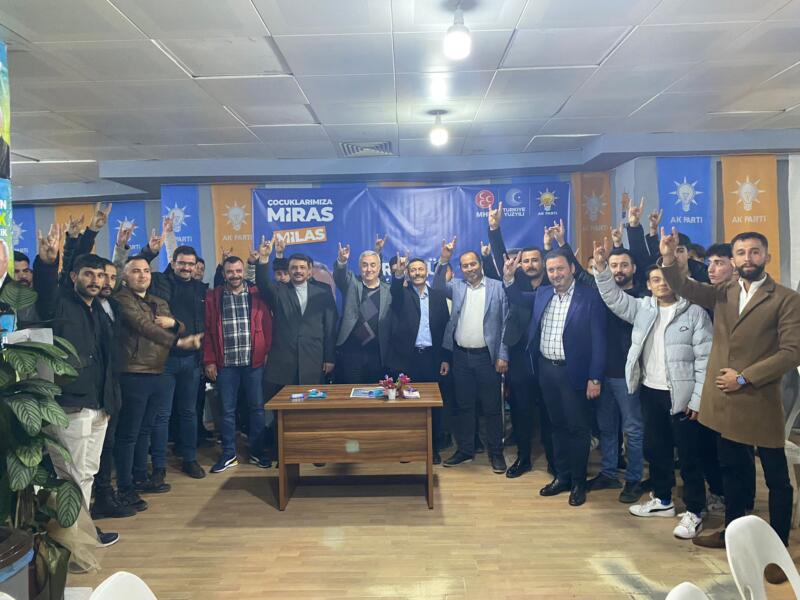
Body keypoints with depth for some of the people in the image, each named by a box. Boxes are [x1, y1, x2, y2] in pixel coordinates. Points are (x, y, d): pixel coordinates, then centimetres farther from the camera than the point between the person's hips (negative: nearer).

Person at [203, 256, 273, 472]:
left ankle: (257, 451, 19)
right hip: (225, 364, 0)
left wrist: (266, 353, -5)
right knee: (227, 410, 8)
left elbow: (267, 326, 3)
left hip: (253, 362, 0)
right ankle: (229, 454, 19)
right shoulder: (213, 297, 5)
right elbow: (208, 331, 3)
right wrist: (209, 361, -1)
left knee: (257, 407, 7)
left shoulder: (256, 295, 4)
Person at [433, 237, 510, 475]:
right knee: (463, 406, 12)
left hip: (487, 356, -3)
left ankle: (496, 453, 19)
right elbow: (437, 286, -10)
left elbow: (505, 323, -3)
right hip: (461, 355, 3)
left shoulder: (497, 287, -2)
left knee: (492, 407, 6)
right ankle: (465, 450, 25)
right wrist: (444, 260, -23)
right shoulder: (457, 286, 7)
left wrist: (503, 355, -8)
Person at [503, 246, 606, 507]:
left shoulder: (590, 296, -10)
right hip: (546, 369, 5)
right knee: (557, 425, 16)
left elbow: (598, 340, -11)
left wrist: (595, 378, -14)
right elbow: (518, 297, 21)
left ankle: (578, 482, 20)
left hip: (574, 371, -5)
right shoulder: (542, 293, 6)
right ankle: (562, 476, 29)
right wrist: (508, 277, 0)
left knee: (578, 428, 6)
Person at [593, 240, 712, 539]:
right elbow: (612, 296, 3)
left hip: (681, 395, -5)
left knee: (689, 454, 3)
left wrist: (698, 399, -13)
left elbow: (704, 358, -9)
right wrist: (602, 267, -13)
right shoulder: (642, 308, 8)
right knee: (656, 449, 16)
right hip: (650, 391, 5)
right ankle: (662, 500, 32)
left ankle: (694, 512, 16)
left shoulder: (694, 312, -7)